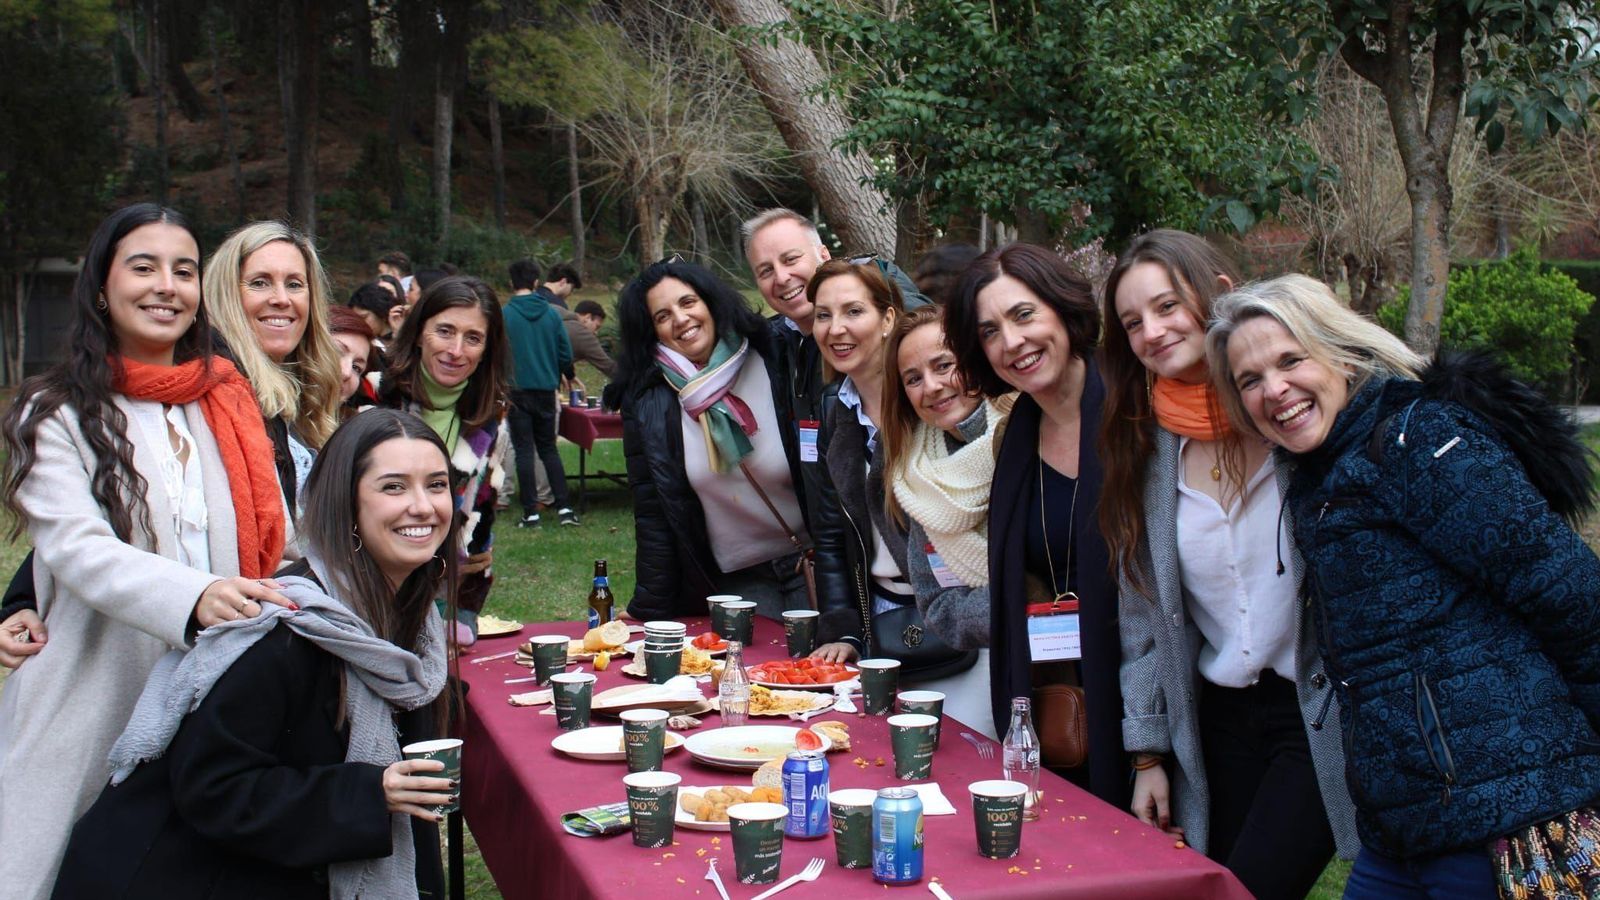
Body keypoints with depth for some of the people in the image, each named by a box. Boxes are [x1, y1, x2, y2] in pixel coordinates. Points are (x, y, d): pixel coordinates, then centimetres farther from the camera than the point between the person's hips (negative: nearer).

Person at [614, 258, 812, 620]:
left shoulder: (776, 364, -9)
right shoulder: (647, 404, -4)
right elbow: (651, 515, 0)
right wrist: (649, 611, -1)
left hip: (809, 562, -1)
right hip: (735, 580, 1)